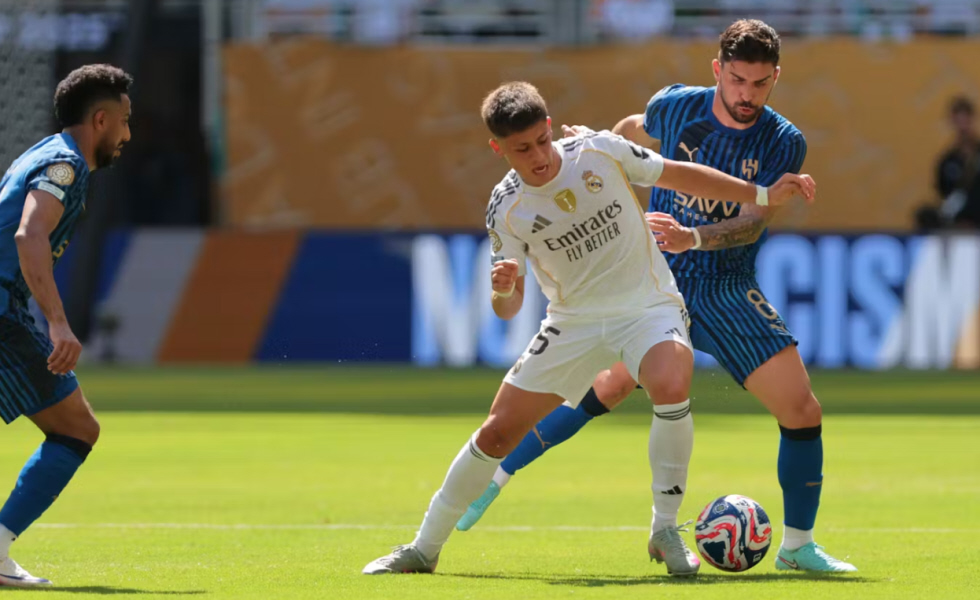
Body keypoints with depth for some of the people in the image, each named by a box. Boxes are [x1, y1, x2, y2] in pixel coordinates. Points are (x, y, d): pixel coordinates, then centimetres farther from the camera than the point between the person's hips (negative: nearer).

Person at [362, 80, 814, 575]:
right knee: (497, 431, 0)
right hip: (573, 322, 2)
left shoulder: (599, 152, -12)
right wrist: (502, 289, -29)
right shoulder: (506, 209, -9)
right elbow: (509, 309, -5)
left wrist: (763, 195, 1)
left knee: (671, 385, -34)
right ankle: (424, 549, 18)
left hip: (647, 306, -2)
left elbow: (680, 176, 1)